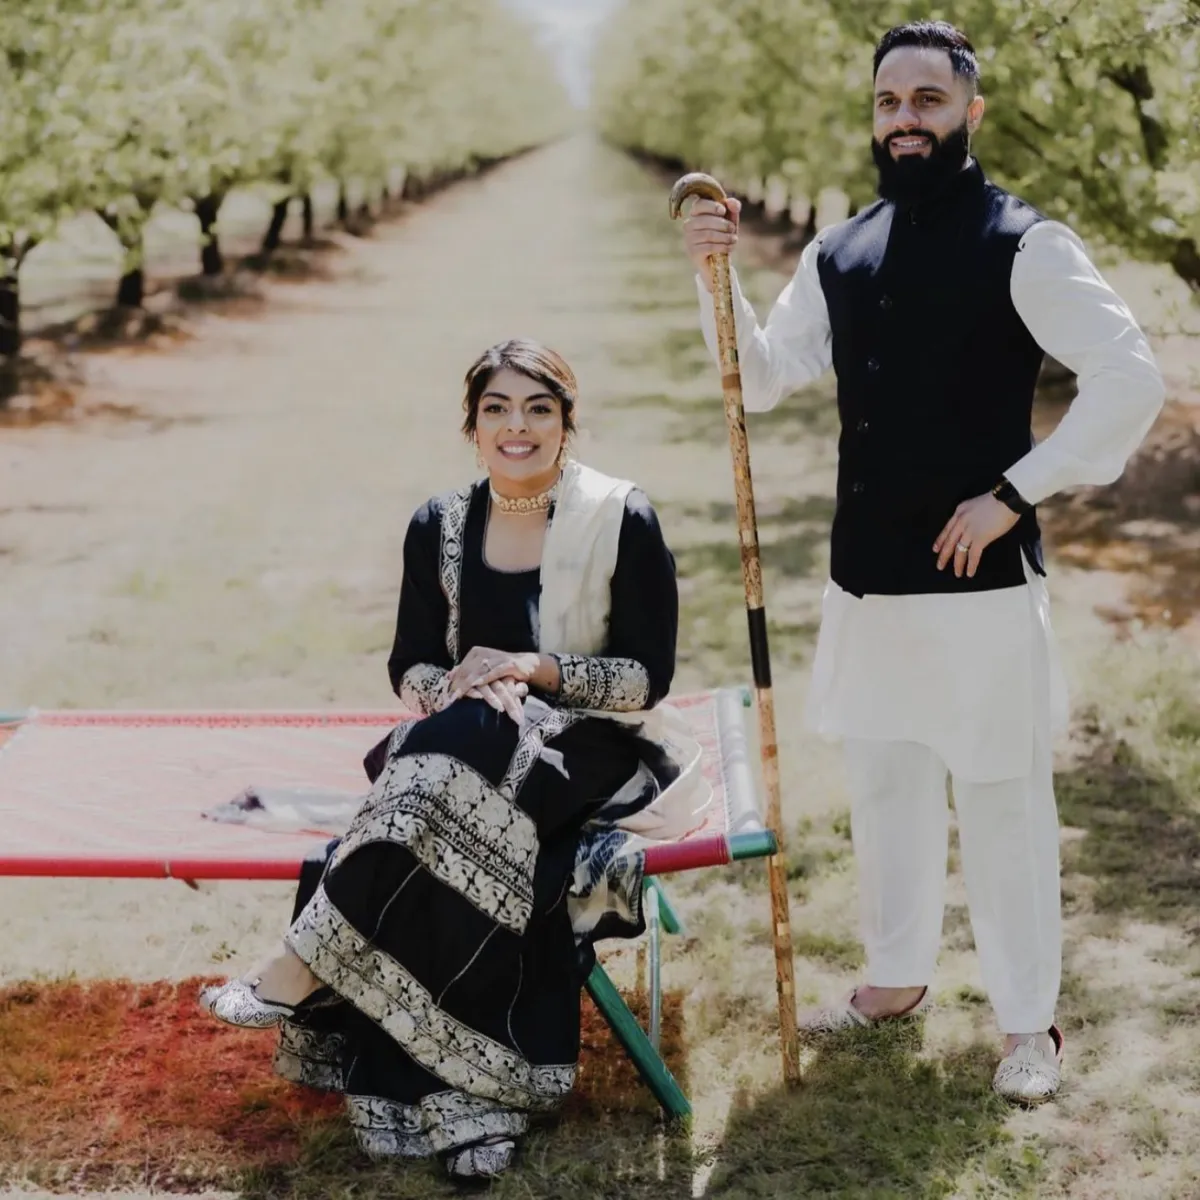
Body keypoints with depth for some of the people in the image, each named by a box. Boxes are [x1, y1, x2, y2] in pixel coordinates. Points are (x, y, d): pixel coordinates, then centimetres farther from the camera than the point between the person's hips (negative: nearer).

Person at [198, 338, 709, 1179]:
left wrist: (536, 669, -19)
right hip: (469, 751, 4)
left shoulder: (623, 521, -5)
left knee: (461, 756, -35)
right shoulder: (441, 527, 7)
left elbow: (649, 677, -6)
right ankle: (460, 1101, -34)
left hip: (594, 749, -3)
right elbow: (410, 666, 9)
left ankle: (304, 968, -31)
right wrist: (456, 688, -14)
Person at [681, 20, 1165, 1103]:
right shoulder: (838, 254, 8)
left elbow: (1130, 381, -15)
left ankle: (1030, 1021, 18)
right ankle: (897, 979, 35)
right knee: (883, 780, 18)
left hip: (979, 576, -6)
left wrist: (1014, 494, -16)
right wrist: (717, 276, -2)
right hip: (866, 575, 6)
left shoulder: (1024, 247, -11)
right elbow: (764, 381, 14)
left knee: (1001, 795, 3)